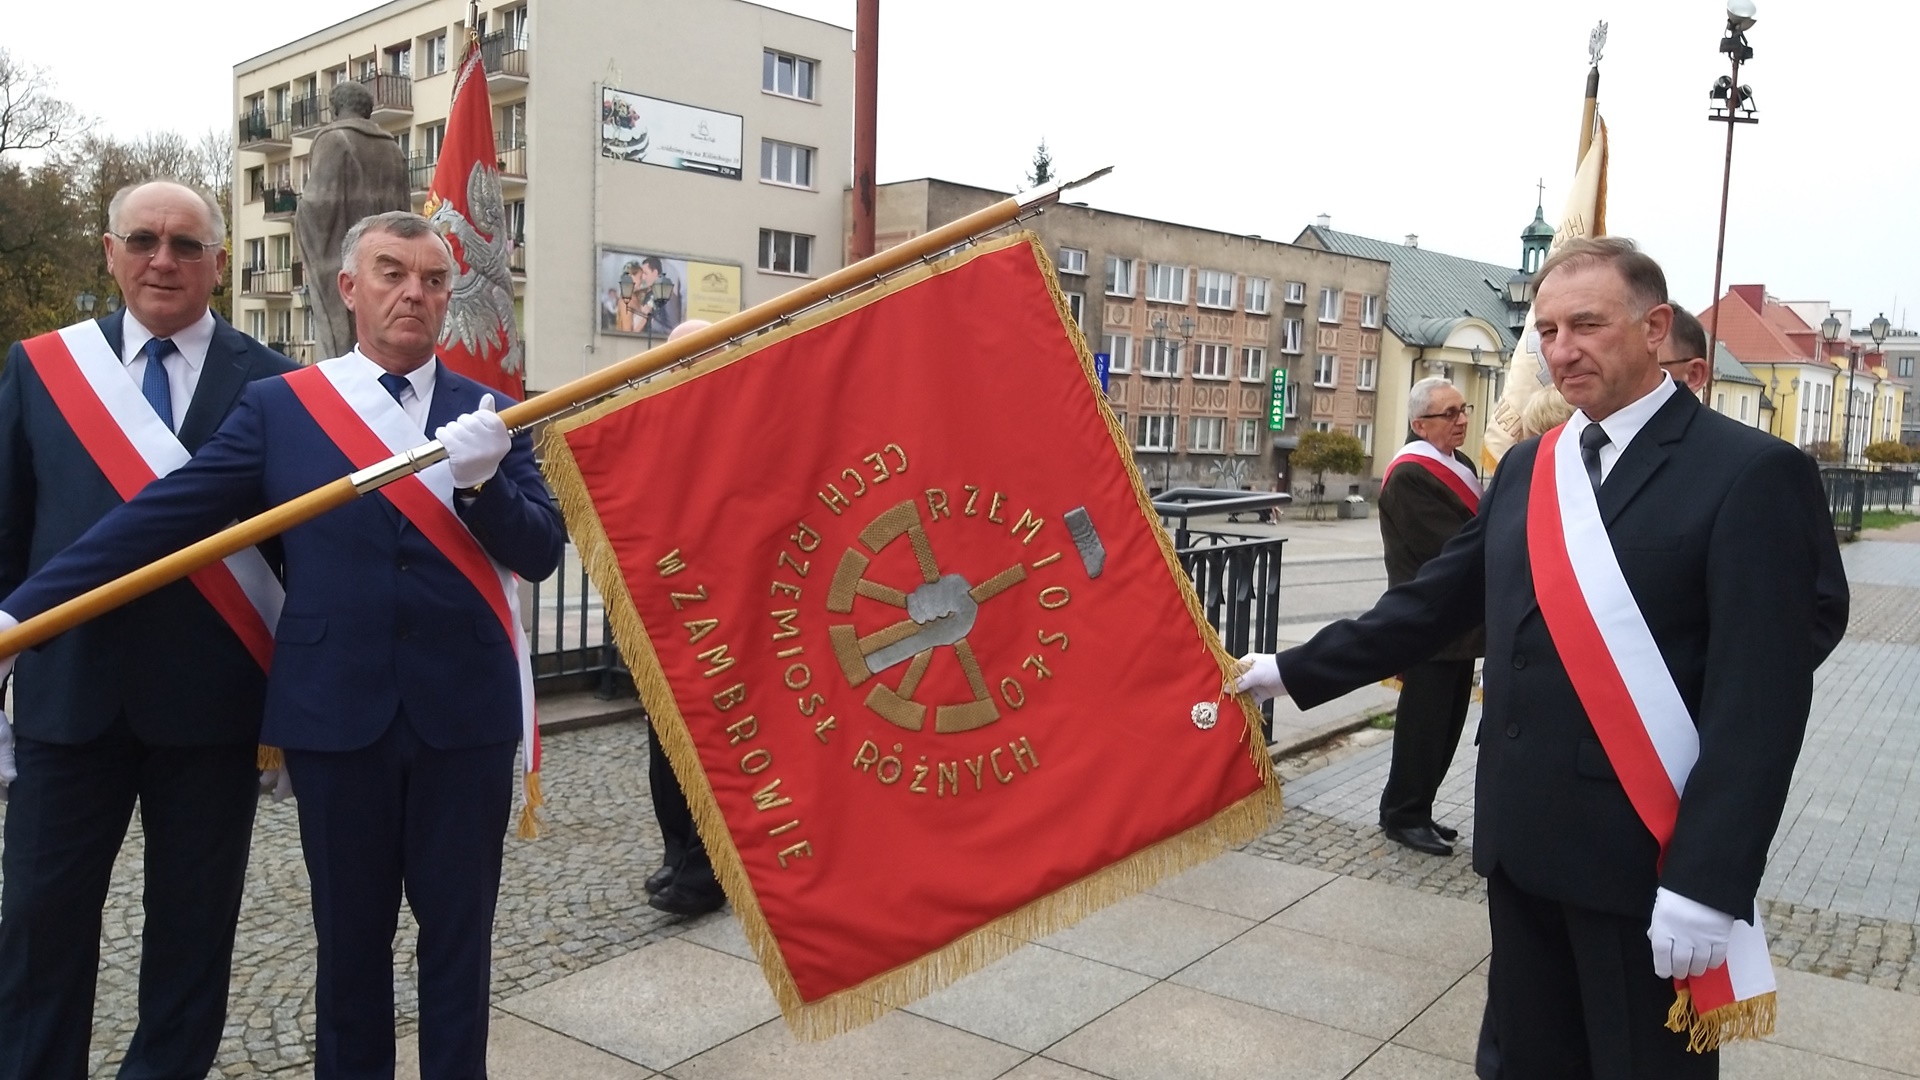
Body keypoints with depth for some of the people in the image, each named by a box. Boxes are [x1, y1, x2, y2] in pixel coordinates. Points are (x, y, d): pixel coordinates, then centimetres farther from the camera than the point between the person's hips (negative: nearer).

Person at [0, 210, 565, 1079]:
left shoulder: (489, 415, 5)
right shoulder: (279, 407, 3)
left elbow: (541, 553, -2)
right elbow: (160, 517, 1)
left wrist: (482, 479, -20)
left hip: (465, 712, 1)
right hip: (336, 714, 0)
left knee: (458, 930, 12)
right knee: (350, 935, 14)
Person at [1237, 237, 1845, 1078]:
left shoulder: (1750, 473, -10)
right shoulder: (1527, 467, 10)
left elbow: (1759, 697, -16)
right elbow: (1433, 601, 12)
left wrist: (1707, 882, -20)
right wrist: (1295, 670, 10)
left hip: (1646, 852, -6)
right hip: (1522, 835, 6)